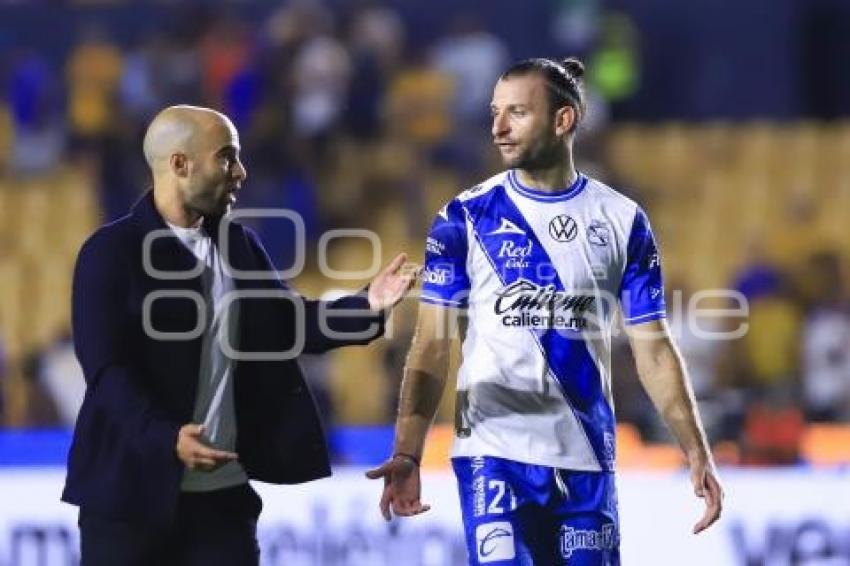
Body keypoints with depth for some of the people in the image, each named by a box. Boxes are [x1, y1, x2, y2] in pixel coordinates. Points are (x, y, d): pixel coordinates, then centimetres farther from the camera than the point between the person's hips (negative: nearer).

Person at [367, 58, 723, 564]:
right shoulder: (467, 219, 0)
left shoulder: (622, 221, 5)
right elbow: (434, 346, -3)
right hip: (495, 455, -2)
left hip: (586, 461, 2)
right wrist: (408, 453, -14)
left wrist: (697, 452, -2)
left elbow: (654, 348, 7)